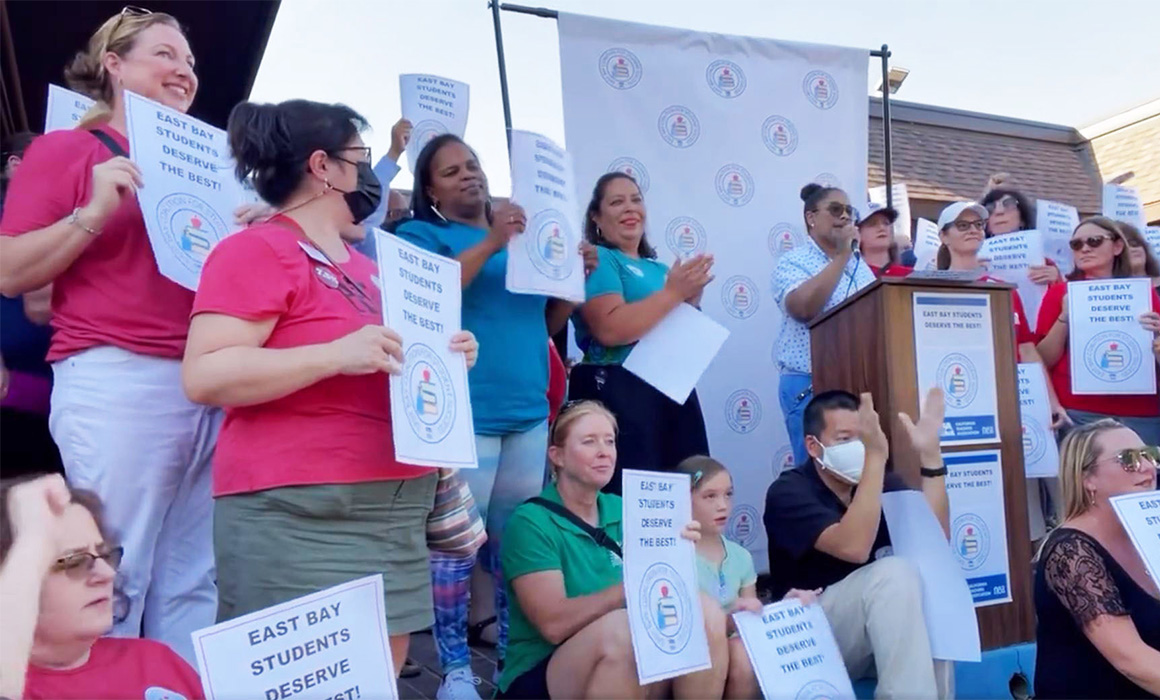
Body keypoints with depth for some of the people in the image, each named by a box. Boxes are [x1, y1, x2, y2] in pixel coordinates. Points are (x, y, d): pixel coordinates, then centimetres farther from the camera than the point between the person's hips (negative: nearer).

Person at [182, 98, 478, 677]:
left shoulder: (364, 265, 17)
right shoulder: (257, 250, -7)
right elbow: (204, 376, -16)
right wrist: (338, 354, -24)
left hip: (393, 508, 8)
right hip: (295, 511, -8)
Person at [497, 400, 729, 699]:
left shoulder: (622, 510, 7)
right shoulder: (530, 522, -11)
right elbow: (554, 624, -21)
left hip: (629, 673, 5)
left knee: (705, 611, -20)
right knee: (620, 627, -35)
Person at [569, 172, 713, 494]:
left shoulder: (658, 268, 19)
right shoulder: (596, 259, -4)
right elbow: (610, 330, -20)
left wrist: (691, 297, 4)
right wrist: (673, 292, -14)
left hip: (675, 391, 8)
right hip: (618, 393, -8)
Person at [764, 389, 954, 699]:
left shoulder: (884, 483, 3)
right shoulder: (789, 491, -15)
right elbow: (853, 548, -31)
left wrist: (930, 453, -17)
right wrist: (876, 456, -36)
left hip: (874, 627, 6)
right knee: (895, 573, -30)